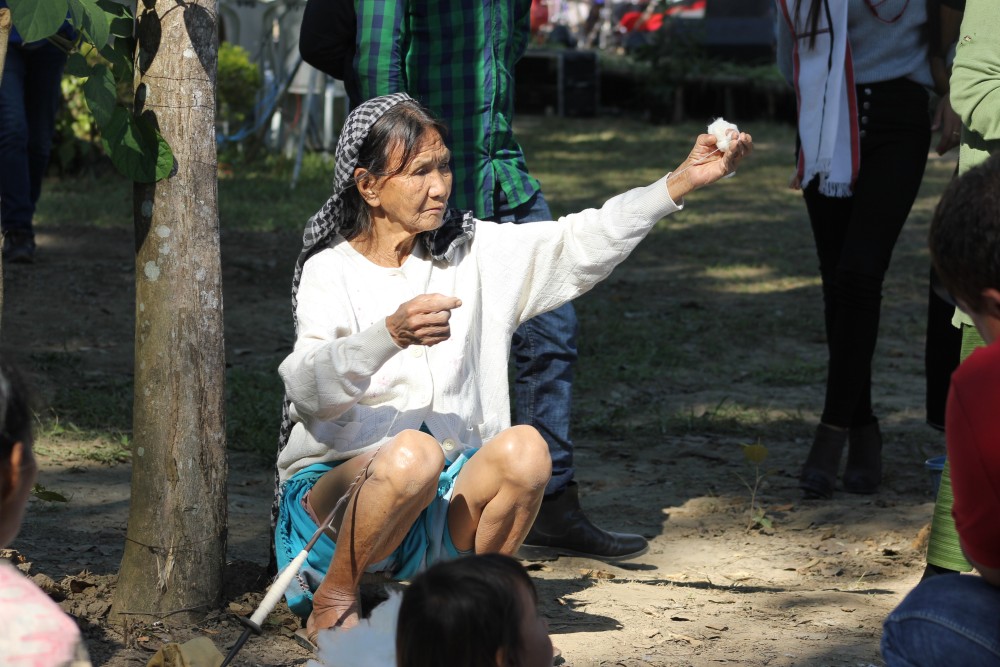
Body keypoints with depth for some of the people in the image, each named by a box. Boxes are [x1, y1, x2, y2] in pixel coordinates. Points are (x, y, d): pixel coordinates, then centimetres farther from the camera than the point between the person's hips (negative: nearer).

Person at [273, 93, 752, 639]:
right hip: (338, 485, -4)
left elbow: (578, 244, 3)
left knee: (523, 449, -26)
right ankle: (332, 603, -14)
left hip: (448, 502, 4)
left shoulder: (472, 252, 10)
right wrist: (391, 334, -38)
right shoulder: (331, 271, -2)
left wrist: (681, 183, -9)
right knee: (413, 454, -36)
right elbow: (306, 386, -19)